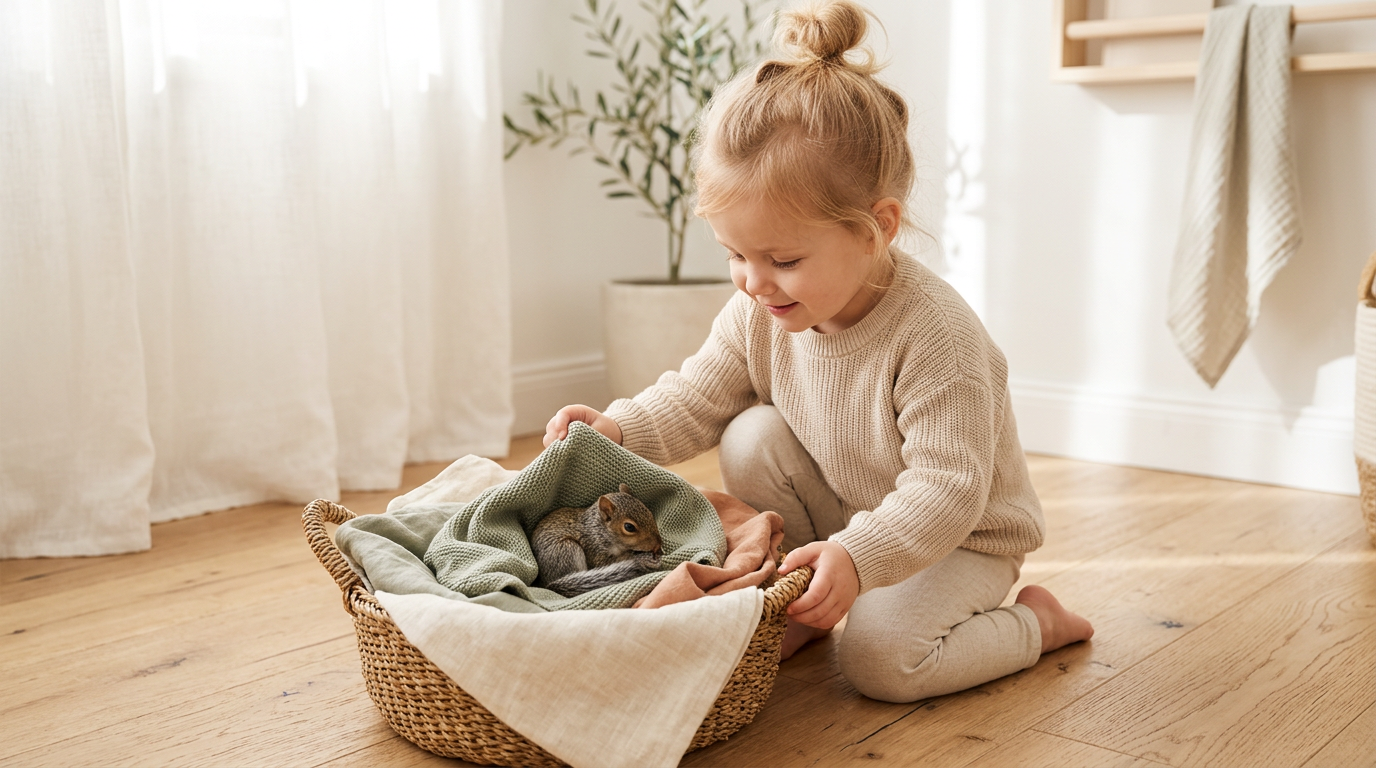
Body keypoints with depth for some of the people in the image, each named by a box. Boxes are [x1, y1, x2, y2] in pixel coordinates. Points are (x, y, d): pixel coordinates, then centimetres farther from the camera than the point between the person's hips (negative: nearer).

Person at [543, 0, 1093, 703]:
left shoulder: (934, 334, -33)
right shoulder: (760, 312, -13)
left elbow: (948, 486, -34)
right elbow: (698, 398, -1)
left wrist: (858, 556, -48)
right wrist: (617, 428, -21)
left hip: (959, 539, -6)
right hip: (840, 513, 6)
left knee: (878, 657, -26)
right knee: (752, 437, -18)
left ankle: (1032, 624, 3)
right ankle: (797, 610, 0)